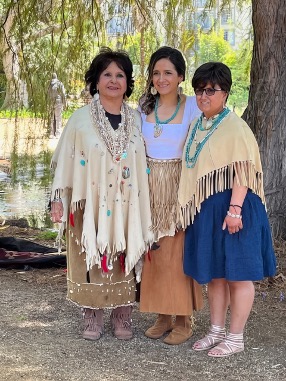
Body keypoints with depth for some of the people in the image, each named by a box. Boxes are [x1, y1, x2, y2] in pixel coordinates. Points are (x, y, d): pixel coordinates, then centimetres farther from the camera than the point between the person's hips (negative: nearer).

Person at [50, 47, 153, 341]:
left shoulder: (136, 120, 7)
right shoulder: (81, 119, 0)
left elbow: (143, 163, 9)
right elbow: (65, 161, -1)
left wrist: (144, 206, 5)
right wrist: (58, 199, -6)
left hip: (125, 204, 2)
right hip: (90, 203, -2)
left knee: (123, 260, 6)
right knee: (90, 259, 2)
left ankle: (122, 318, 19)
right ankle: (92, 319, 15)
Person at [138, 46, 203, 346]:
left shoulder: (192, 107, -4)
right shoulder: (144, 106, 8)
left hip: (180, 187, -4)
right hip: (150, 187, 4)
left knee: (178, 253, -1)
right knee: (154, 252, 6)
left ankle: (184, 320, 12)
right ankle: (163, 316, 19)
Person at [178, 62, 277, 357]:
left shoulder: (234, 127, -12)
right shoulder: (197, 126, 12)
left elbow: (243, 172, -17)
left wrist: (234, 209, -23)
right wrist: (193, 207, 16)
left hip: (231, 206, -8)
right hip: (205, 210, 8)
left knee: (237, 274, 3)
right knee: (214, 274, 15)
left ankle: (235, 337, 13)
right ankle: (216, 331, 27)